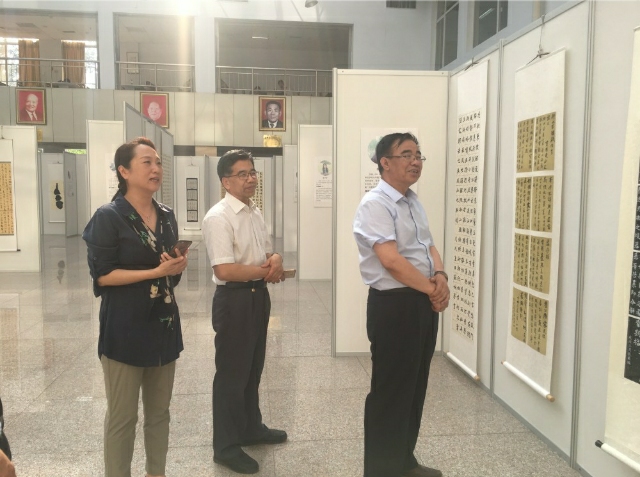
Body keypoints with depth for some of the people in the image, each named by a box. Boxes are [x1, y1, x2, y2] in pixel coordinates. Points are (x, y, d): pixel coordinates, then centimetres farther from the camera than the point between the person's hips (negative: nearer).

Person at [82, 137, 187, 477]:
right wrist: (155, 271, -19)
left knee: (159, 411, 15)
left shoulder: (167, 216, 9)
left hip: (163, 323, 6)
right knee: (122, 416, 5)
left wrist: (178, 267, -4)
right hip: (125, 327, -6)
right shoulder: (109, 217, -10)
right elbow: (102, 275, -14)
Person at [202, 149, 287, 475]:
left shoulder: (256, 213, 9)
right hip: (234, 300, -9)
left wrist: (274, 260, -8)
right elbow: (225, 270, -26)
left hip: (258, 295, 9)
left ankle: (251, 428, 41)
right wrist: (266, 270, -14)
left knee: (253, 368, 22)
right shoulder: (218, 217, -19)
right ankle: (226, 446, 22)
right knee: (232, 372, 5)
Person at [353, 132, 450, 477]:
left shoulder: (413, 202, 14)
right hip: (394, 305, -9)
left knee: (415, 385, 18)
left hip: (423, 303, 9)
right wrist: (432, 289, -15)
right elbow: (391, 260, -24)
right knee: (391, 390, 3)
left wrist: (440, 276, -6)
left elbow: (428, 247, 15)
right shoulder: (375, 204, -15)